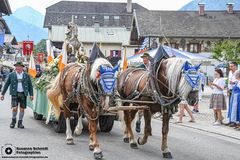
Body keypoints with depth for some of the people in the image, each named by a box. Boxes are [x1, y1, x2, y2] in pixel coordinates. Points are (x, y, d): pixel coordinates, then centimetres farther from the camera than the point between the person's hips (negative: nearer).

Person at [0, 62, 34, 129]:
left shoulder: (26, 76, 7)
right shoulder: (11, 75, 6)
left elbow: (30, 85, 8)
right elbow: (6, 85, 7)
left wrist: (31, 95, 0)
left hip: (23, 94, 1)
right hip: (15, 94, -1)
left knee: (22, 109, 2)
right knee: (14, 108, -11)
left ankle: (20, 123, 15)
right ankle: (13, 120, 13)